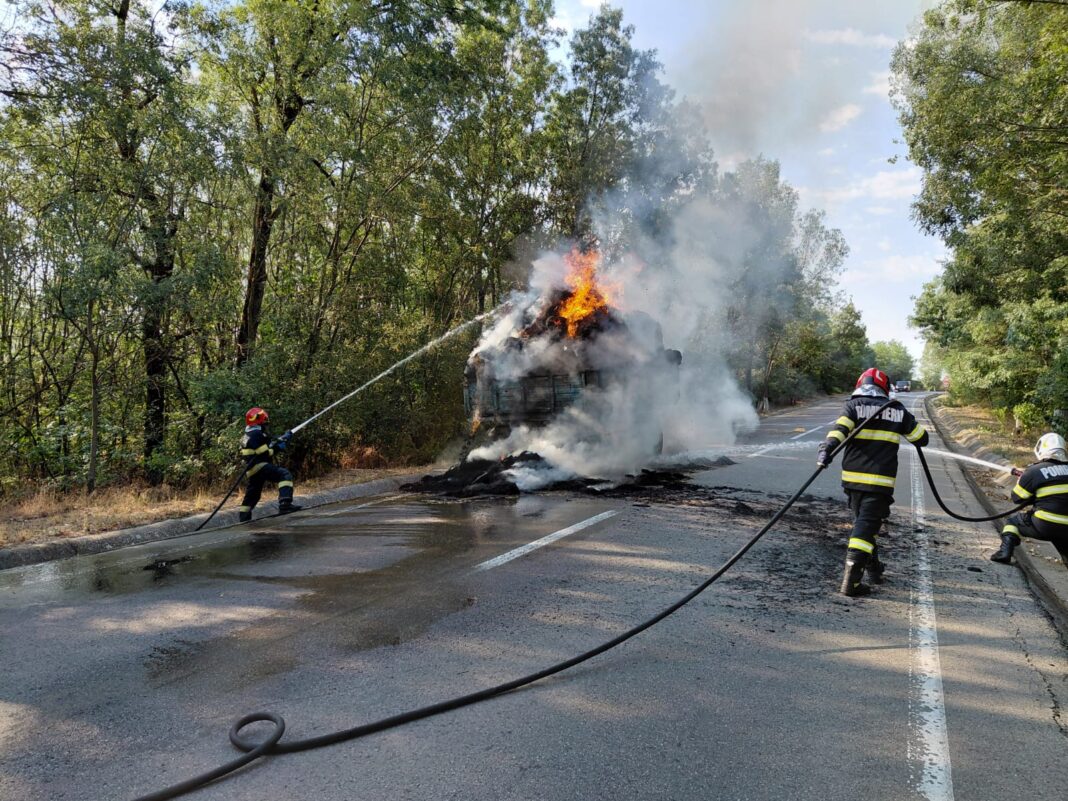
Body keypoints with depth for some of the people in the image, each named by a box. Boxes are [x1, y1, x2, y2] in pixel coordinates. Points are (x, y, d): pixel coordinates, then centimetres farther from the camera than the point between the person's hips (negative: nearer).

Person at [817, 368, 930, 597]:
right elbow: (922, 439, 19)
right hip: (880, 480, -1)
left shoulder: (854, 406, 4)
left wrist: (826, 449, -25)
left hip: (852, 477, 2)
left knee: (862, 521, 20)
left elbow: (839, 429, -15)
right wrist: (906, 424, 37)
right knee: (865, 525, -4)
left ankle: (873, 567, 36)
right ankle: (851, 582, -13)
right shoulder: (898, 410, 8)